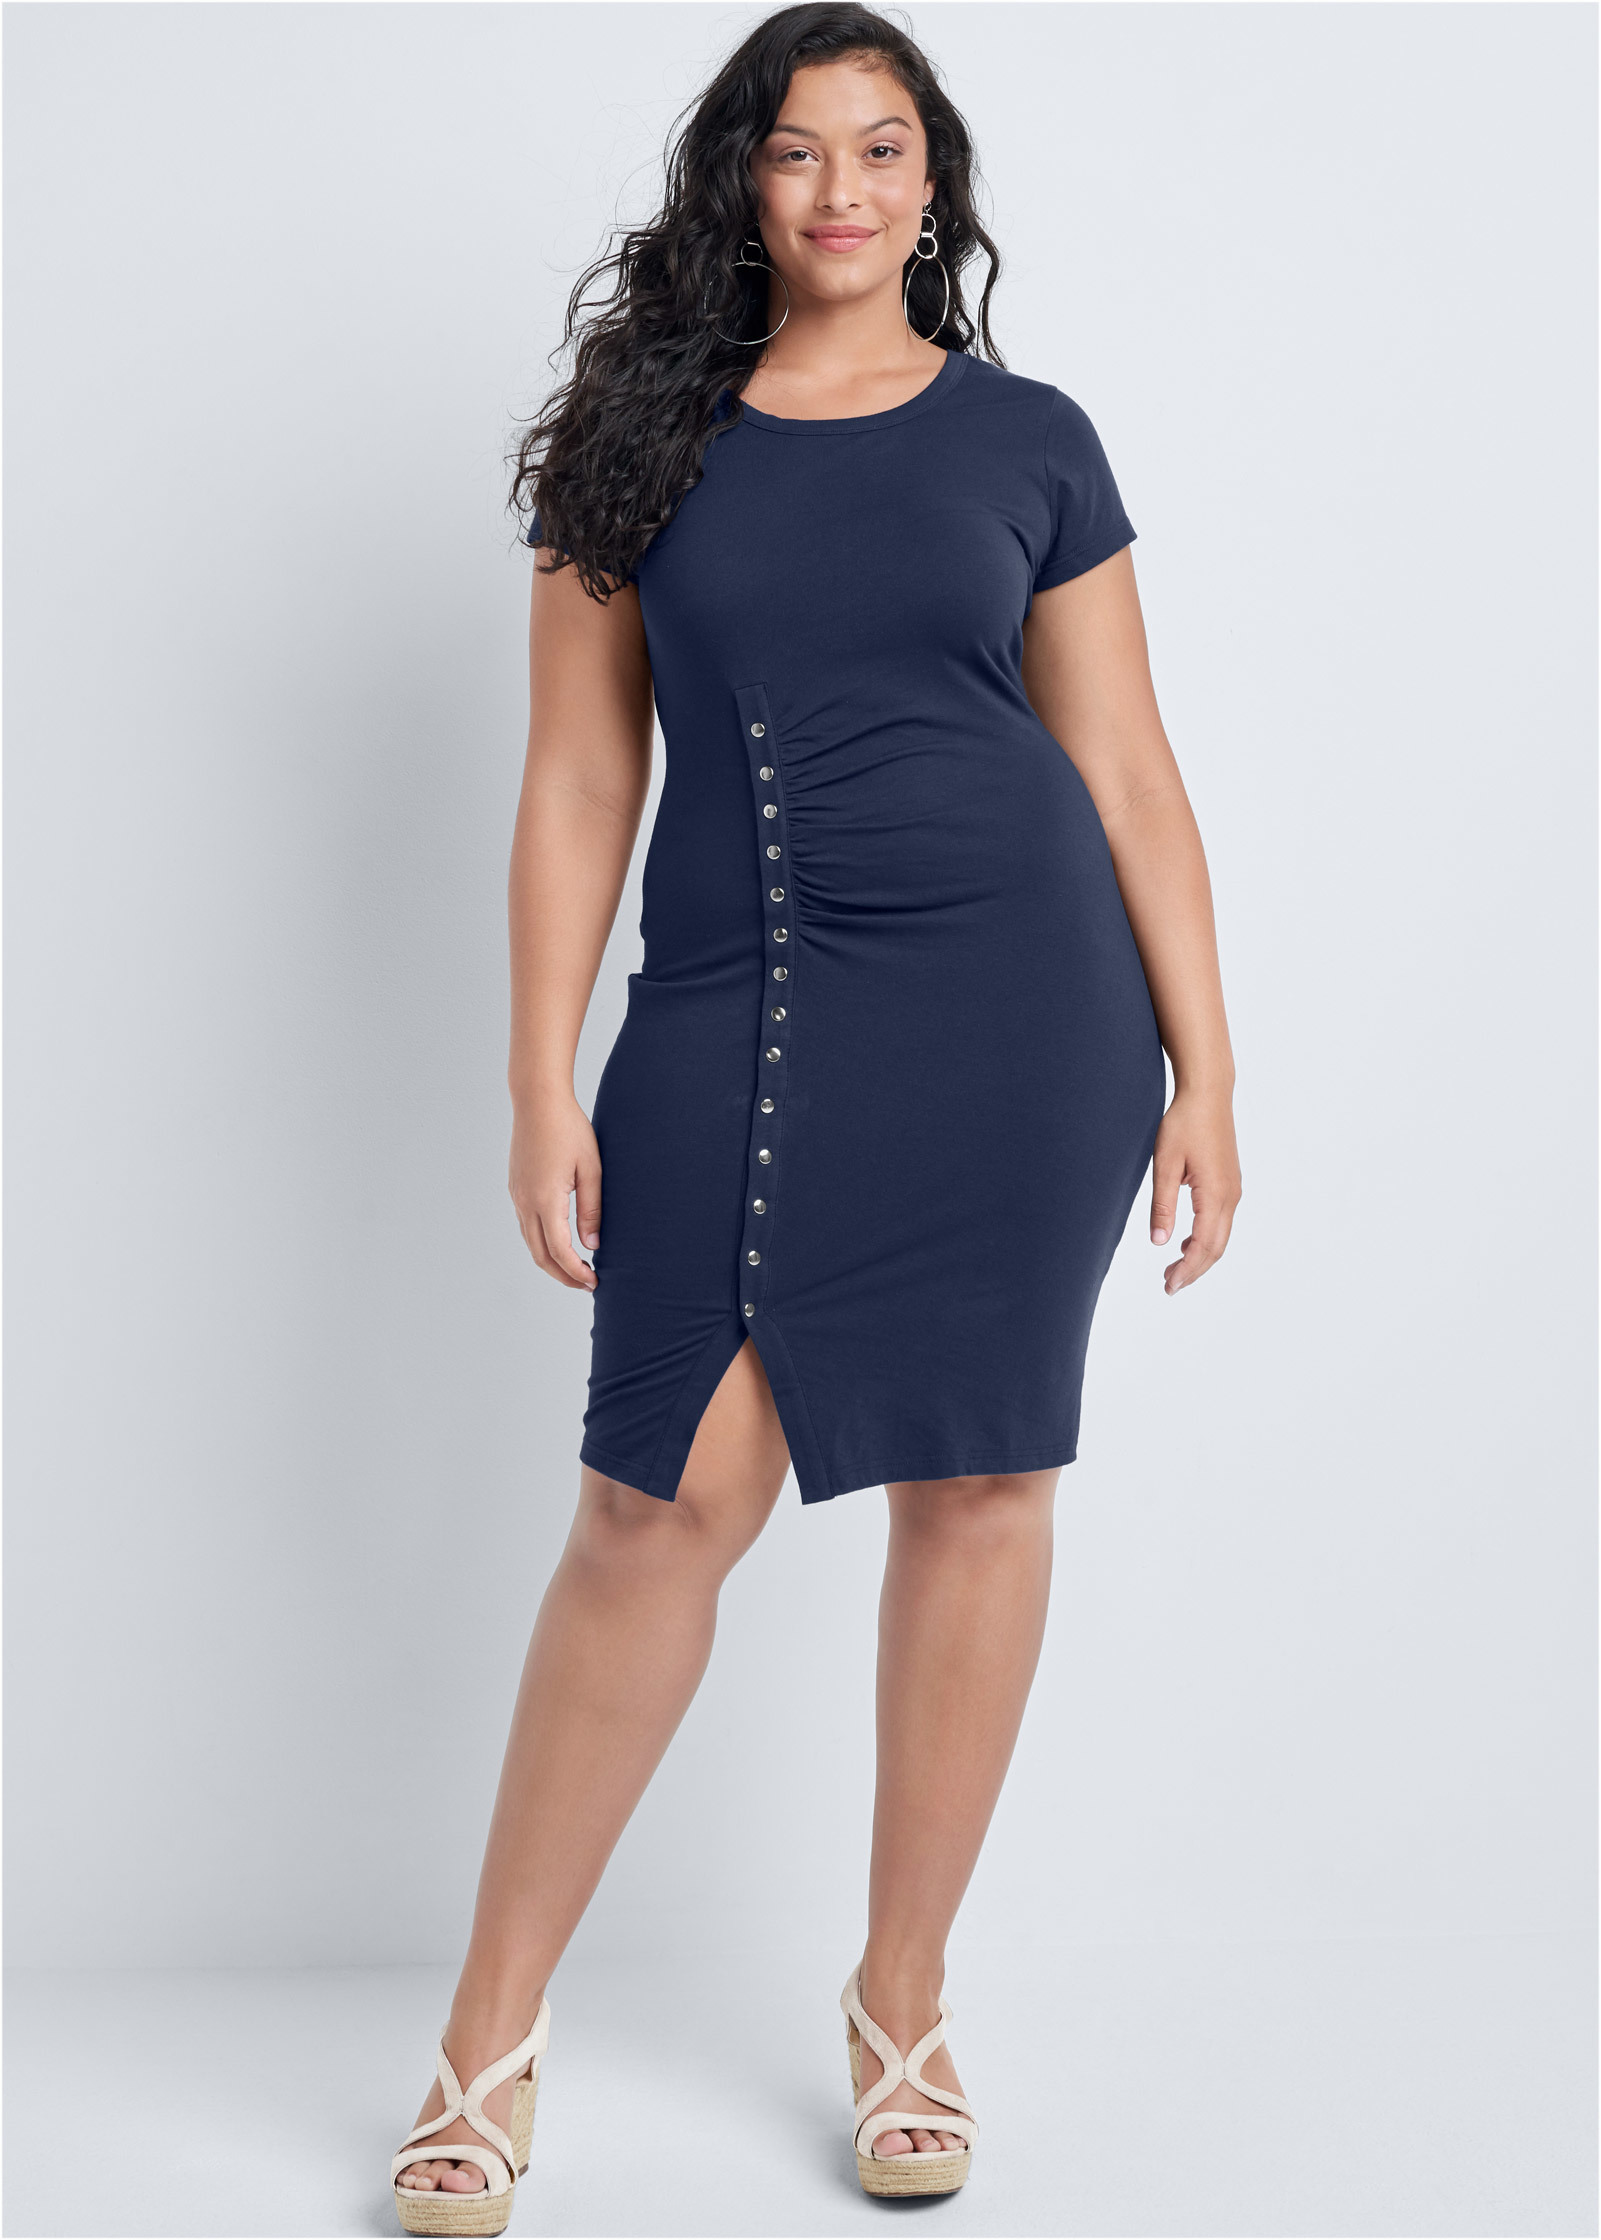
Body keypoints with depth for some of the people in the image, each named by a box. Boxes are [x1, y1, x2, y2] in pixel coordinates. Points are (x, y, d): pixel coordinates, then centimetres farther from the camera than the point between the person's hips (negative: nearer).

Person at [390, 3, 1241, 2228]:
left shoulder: (1027, 437, 8)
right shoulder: (648, 435, 7)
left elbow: (1127, 770, 8)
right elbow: (577, 785, 5)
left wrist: (1205, 1068, 3)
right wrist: (544, 1091, -1)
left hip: (1020, 998, 1)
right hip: (738, 1008, -1)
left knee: (977, 1480, 4)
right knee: (665, 1500, -6)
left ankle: (903, 2005, 21)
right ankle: (491, 2042, 7)